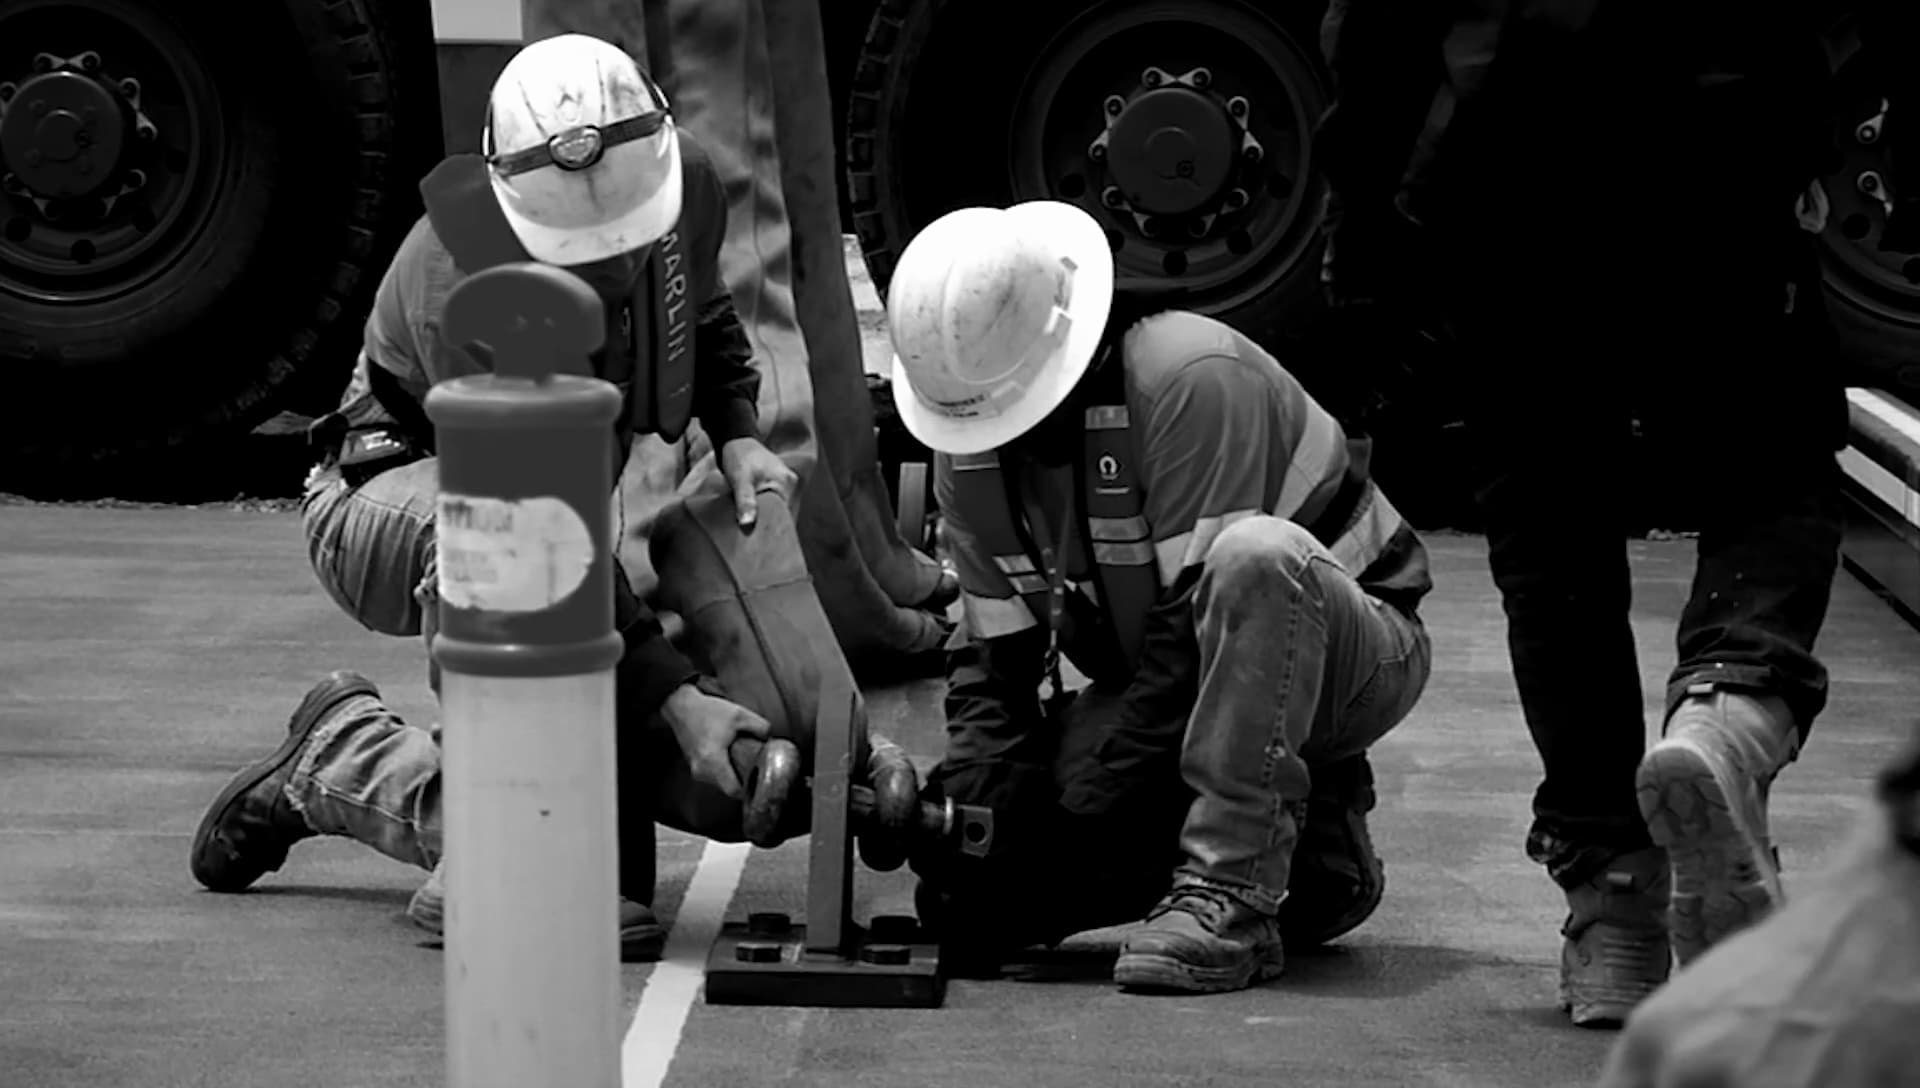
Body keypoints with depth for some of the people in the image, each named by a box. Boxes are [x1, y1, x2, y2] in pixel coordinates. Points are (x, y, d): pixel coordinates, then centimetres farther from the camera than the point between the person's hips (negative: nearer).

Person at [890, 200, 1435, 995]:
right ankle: (1299, 844, 2)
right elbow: (994, 655, 0)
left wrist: (1093, 800, -30)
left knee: (1253, 556, -40)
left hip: (1353, 653, -6)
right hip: (1159, 684, 7)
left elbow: (1193, 618, -30)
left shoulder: (1193, 376, -28)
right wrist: (972, 808, -16)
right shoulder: (967, 453, -5)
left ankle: (1228, 896, -35)